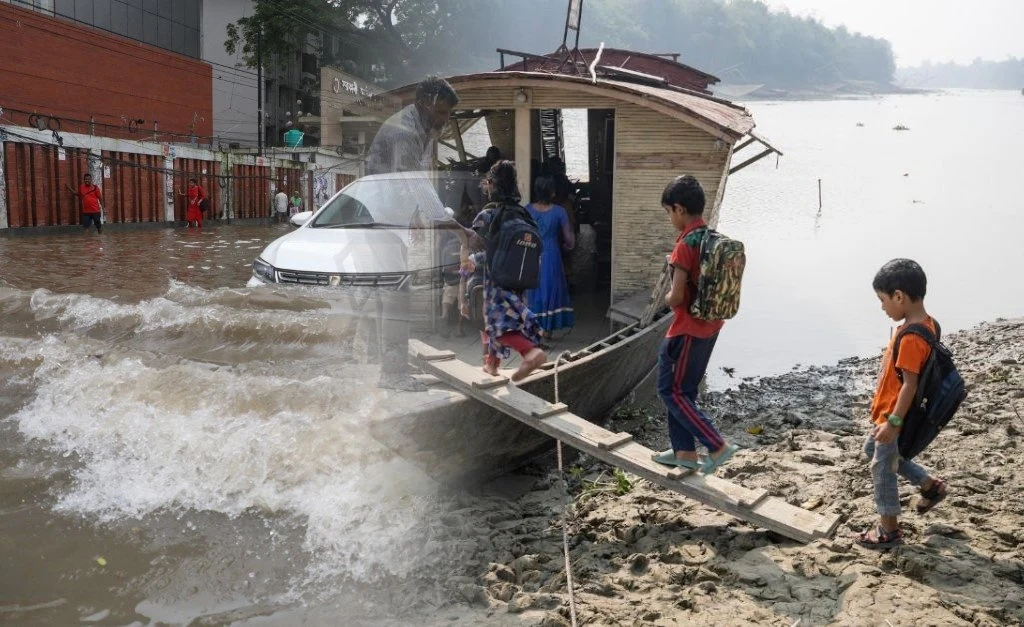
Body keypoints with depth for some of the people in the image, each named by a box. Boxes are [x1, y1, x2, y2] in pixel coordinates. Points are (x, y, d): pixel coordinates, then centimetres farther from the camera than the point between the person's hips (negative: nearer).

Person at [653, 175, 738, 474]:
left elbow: (676, 298, -23)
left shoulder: (685, 245, -21)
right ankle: (684, 451, 24)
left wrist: (667, 299, -1)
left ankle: (718, 446, 1)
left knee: (671, 391, 3)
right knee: (684, 390, 18)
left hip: (689, 329, -9)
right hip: (710, 326, 9)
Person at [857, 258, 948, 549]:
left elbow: (910, 385, -28)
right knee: (872, 449, 27)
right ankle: (930, 486, 36)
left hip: (894, 415, -10)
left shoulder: (911, 338, -29)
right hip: (888, 411, 10)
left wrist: (893, 422, -22)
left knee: (882, 468, 6)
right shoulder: (925, 324, 1)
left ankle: (889, 530, 22)